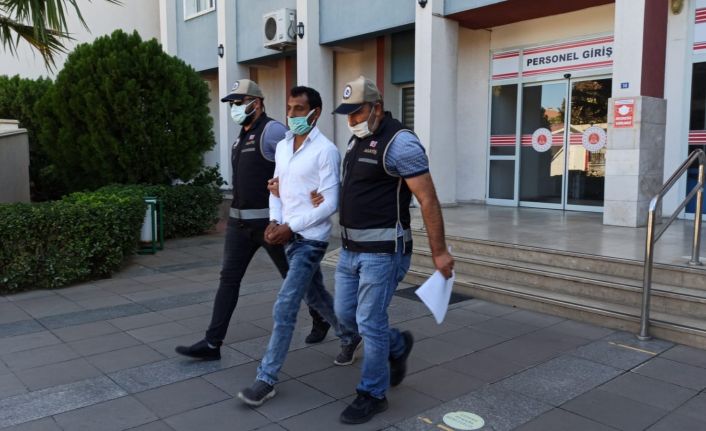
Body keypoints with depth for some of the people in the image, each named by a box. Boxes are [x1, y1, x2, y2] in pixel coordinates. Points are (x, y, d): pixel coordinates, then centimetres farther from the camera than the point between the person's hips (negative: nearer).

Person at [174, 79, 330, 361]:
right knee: (228, 279, 3)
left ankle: (320, 321, 30)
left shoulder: (272, 131, -12)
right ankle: (212, 343, 5)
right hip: (239, 222, 8)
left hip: (270, 221, -8)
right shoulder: (241, 138, 16)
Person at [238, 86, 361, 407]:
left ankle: (266, 379, 1)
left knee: (284, 308, -9)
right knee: (315, 296, 22)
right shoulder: (282, 147, 8)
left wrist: (290, 227, -19)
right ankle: (349, 336, 45)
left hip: (310, 239, -8)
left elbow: (330, 204, -17)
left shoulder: (325, 150, -14)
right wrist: (275, 221, -2)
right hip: (289, 236, 8)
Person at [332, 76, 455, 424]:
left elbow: (428, 200, -15)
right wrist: (328, 199, 5)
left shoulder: (399, 142, -15)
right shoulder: (356, 140, 12)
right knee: (345, 315, 14)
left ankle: (373, 394, 18)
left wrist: (439, 251, -15)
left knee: (370, 323, -1)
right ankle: (398, 345, 38)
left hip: (383, 250, -9)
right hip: (350, 248, 9)